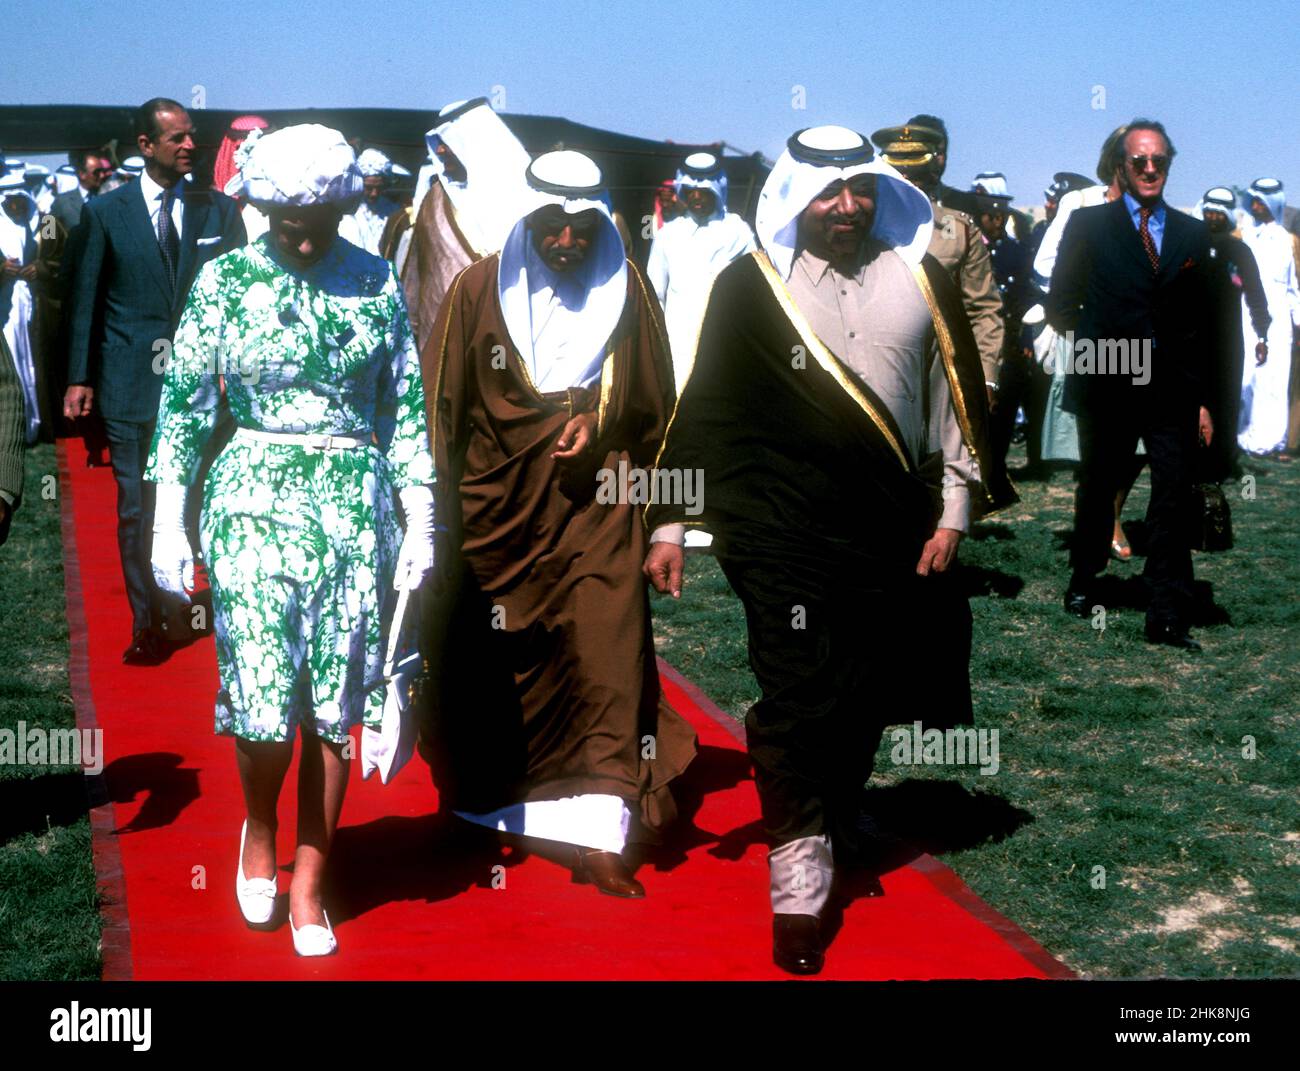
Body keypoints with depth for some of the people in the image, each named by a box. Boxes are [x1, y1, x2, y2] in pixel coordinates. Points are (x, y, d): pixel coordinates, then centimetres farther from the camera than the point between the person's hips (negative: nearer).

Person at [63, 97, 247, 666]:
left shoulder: (220, 210, 6)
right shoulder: (105, 212, 3)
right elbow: (84, 299, 5)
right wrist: (78, 378, 1)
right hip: (132, 382, -1)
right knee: (136, 509, 3)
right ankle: (147, 627, 13)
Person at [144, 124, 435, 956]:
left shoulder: (377, 285, 4)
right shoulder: (225, 281, 0)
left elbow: (406, 409, 8)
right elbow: (183, 402, 4)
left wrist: (420, 524, 5)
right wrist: (169, 526, 1)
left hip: (355, 504, 2)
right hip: (252, 502, -1)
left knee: (336, 708, 3)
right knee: (266, 702, -8)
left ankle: (308, 884, 18)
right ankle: (259, 829, 24)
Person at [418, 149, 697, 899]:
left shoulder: (627, 288, -1)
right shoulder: (480, 289, -3)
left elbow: (654, 401, 11)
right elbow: (442, 403, 3)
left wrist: (601, 428, -8)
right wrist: (441, 514, 3)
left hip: (595, 508, 0)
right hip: (495, 508, 1)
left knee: (606, 659, -10)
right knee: (489, 667, 13)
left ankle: (596, 837, -8)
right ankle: (487, 800, 36)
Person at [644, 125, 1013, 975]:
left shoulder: (920, 280, 7)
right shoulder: (751, 285, -1)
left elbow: (955, 395, 12)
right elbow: (703, 404, 0)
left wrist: (952, 514, 9)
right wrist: (670, 523, -1)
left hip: (892, 534, 4)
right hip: (784, 531, -3)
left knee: (871, 690, 13)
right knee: (798, 696, -5)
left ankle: (843, 809, 39)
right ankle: (800, 880, 3)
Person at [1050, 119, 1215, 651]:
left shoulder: (1192, 233, 11)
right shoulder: (1088, 224, 4)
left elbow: (1205, 322, 11)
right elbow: (1060, 306, 5)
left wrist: (1204, 397, 7)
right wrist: (1094, 344, -3)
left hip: (1173, 389, 1)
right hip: (1108, 385, -1)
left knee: (1174, 501, -5)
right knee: (1096, 491, 12)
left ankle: (1168, 617, -3)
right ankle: (1082, 582, 33)